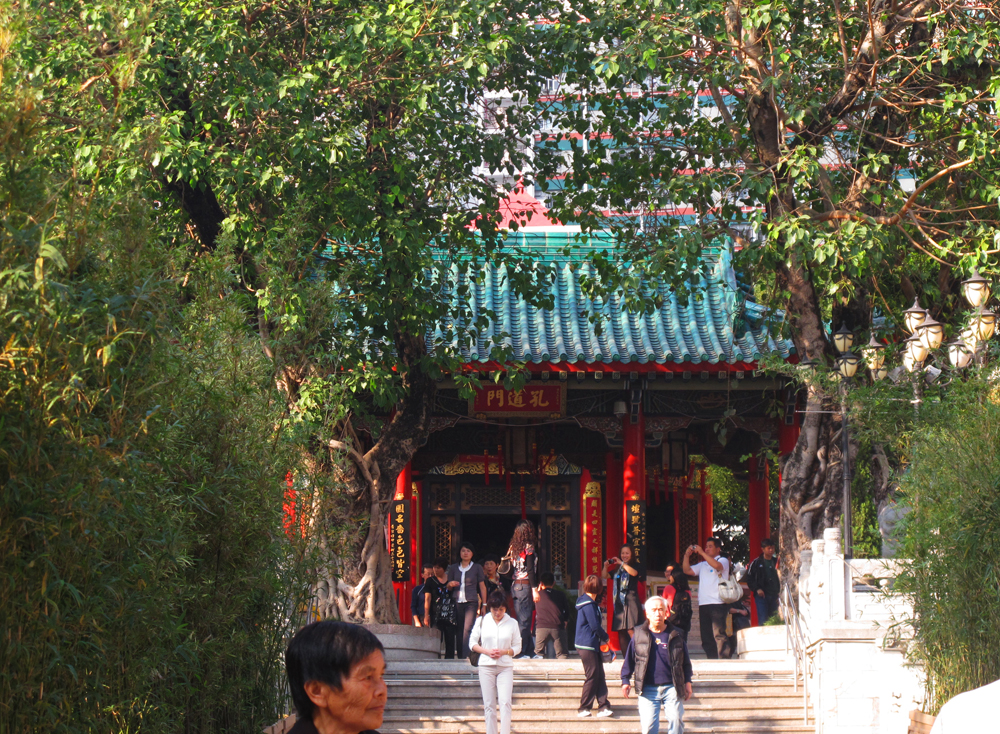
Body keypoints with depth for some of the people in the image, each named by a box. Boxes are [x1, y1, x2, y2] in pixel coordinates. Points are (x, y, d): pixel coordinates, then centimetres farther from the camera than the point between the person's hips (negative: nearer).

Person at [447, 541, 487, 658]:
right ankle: (460, 656, 6)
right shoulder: (453, 568, 14)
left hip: (471, 603, -3)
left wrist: (484, 604, 4)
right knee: (458, 631, 1)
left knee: (467, 629, -18)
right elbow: (448, 586, 21)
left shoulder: (477, 568, 8)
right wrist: (450, 584, -4)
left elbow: (482, 587, 9)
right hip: (456, 603, 3)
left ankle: (466, 656, -26)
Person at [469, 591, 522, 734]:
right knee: (489, 705, 2)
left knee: (505, 702, -13)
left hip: (505, 667, -1)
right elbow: (472, 643, 7)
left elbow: (517, 647, 7)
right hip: (486, 666, 1)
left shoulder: (512, 623, 2)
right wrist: (487, 651, -9)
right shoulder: (482, 621, 4)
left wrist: (504, 652, -13)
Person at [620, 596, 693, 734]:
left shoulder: (675, 635, 7)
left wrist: (687, 682, 10)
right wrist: (625, 680, 6)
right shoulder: (639, 634, 5)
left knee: (676, 722, -6)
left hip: (671, 688, 1)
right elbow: (629, 660, 11)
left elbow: (685, 662, 15)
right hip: (648, 689, -1)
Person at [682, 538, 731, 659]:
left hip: (718, 604, -7)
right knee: (706, 637, 6)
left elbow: (716, 565, -17)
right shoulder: (703, 565, 23)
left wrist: (701, 552, -14)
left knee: (719, 635, -14)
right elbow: (687, 570, 19)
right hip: (703, 604, 7)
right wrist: (687, 555, 7)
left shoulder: (723, 561, 4)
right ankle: (711, 661, 9)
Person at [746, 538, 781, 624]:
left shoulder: (776, 562, 9)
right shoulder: (756, 563, 2)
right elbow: (749, 578, 2)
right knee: (762, 620, -10)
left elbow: (781, 578, 15)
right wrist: (756, 589, -11)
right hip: (761, 595, -3)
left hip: (774, 596, 3)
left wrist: (779, 592, 5)